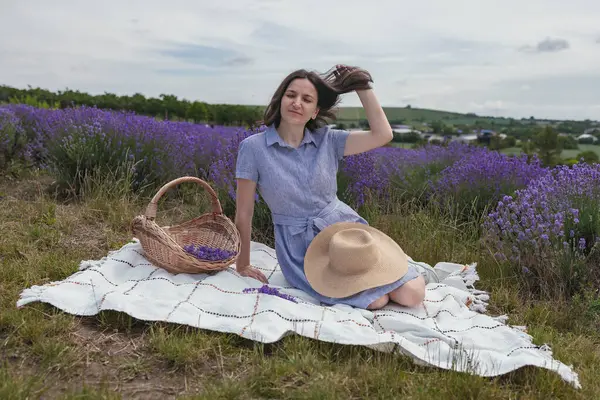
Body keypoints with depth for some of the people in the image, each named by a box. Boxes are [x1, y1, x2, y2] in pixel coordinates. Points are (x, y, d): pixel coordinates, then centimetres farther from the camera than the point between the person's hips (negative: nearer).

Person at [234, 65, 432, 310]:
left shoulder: (327, 140, -1)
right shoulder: (253, 147, -10)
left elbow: (382, 135, -11)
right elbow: (244, 213, -5)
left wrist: (362, 86, -12)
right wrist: (242, 265, 1)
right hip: (302, 246, -3)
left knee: (412, 294, -9)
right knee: (375, 300, -21)